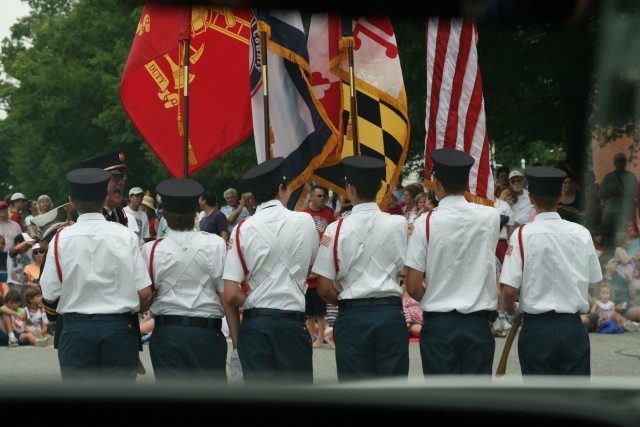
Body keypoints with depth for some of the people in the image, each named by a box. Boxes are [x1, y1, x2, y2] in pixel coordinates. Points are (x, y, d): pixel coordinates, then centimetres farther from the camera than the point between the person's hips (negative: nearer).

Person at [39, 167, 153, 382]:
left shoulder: (61, 239, -4)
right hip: (119, 327, 0)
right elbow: (144, 293, -4)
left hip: (76, 328, 0)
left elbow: (49, 297, -3)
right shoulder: (126, 237, -4)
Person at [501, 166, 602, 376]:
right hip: (574, 327, 2)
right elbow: (593, 280, 7)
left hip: (537, 327, -2)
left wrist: (510, 311, 8)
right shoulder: (581, 233, -1)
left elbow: (509, 287, -13)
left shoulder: (523, 234, -10)